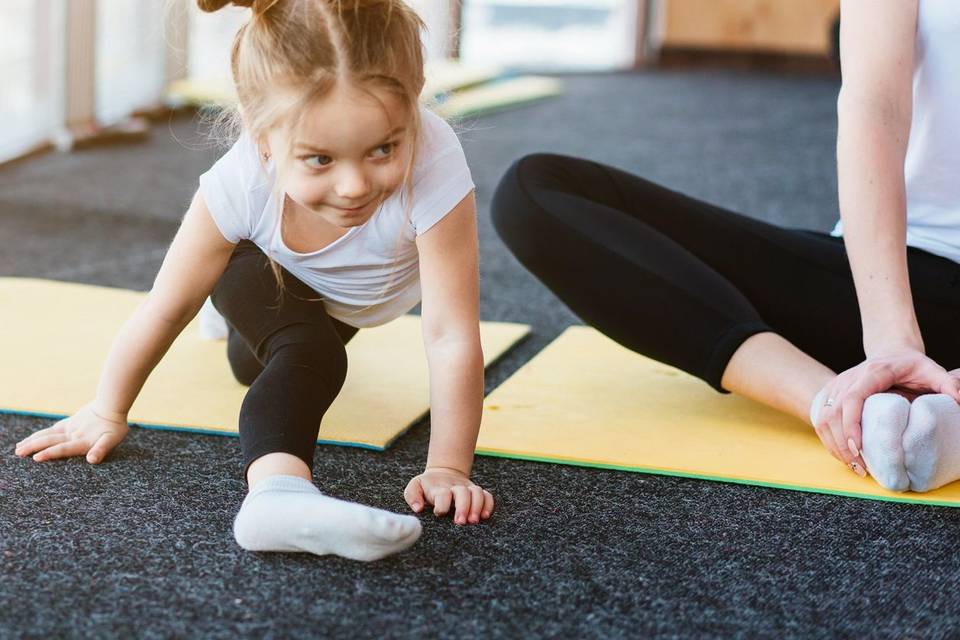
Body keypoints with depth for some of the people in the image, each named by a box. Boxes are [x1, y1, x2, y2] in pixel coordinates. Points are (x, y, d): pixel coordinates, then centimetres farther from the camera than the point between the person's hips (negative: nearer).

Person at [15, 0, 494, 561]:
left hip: (372, 294, 2)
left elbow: (452, 338, -44)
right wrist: (107, 414, -14)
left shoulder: (435, 172, -49)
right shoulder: (241, 185, -41)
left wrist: (448, 469, -42)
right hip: (263, 262, -1)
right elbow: (164, 310, -26)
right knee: (304, 355, -34)